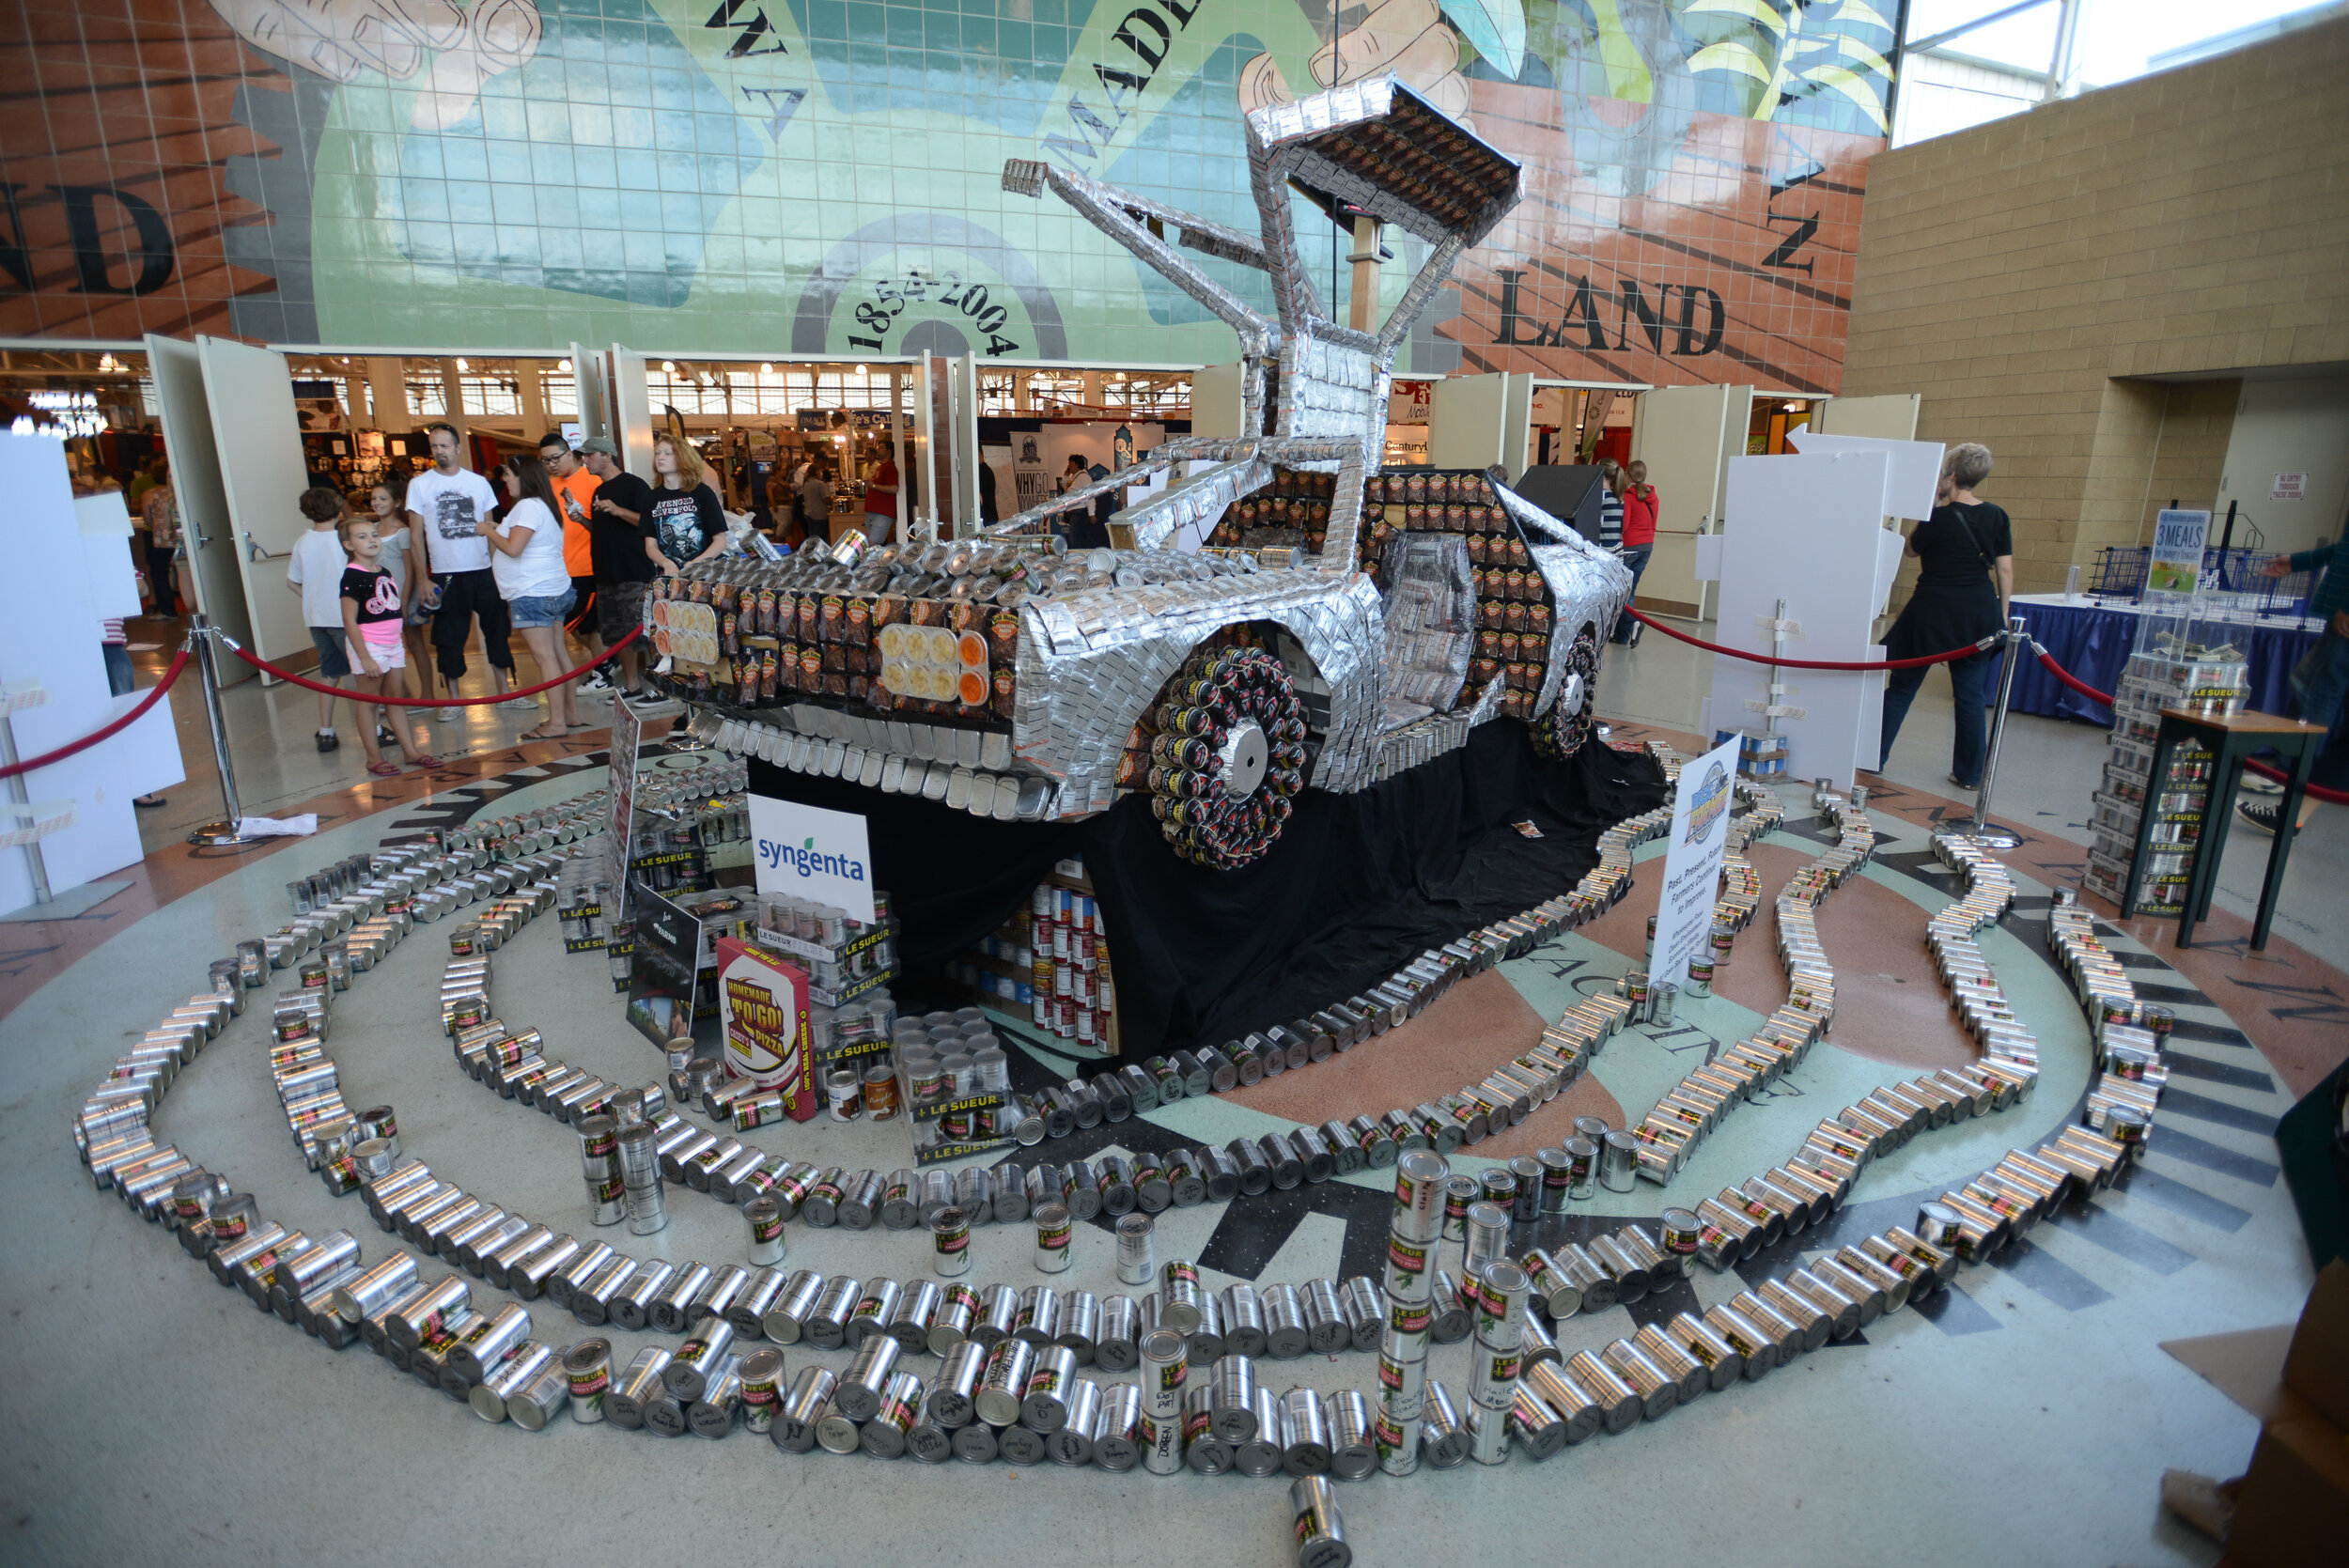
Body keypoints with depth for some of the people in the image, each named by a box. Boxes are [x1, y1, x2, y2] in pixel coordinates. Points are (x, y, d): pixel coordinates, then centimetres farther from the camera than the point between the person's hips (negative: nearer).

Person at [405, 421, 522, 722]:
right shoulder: (419, 485, 2)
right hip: (446, 574, -2)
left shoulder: (478, 482, 7)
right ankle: (452, 699, 12)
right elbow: (417, 535, 2)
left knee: (496, 630, 6)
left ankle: (505, 692, 15)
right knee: (449, 639, 3)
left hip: (484, 571, 2)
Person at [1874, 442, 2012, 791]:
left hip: (1934, 611, -4)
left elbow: (1912, 549, 6)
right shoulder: (1997, 517, 2)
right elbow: (2005, 570, 4)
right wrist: (2003, 613, 11)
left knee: (1902, 686, 8)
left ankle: (1875, 758, 12)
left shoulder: (1939, 518, -12)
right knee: (1970, 693, 9)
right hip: (1980, 612, 4)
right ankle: (1970, 774, 13)